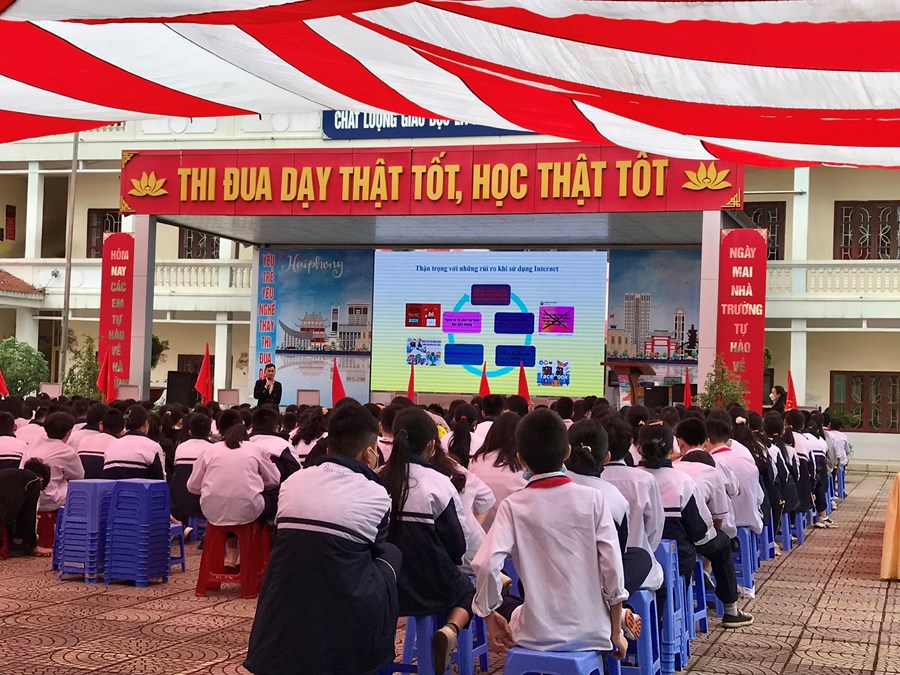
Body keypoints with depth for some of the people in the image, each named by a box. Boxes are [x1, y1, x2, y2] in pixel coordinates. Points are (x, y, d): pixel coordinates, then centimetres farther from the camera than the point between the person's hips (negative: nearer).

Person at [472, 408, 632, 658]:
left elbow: (486, 564, -19)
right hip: (591, 632, 2)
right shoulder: (592, 499, -7)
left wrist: (490, 617, -3)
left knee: (505, 605, 31)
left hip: (537, 634, -2)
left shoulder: (513, 506, -8)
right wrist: (616, 633, 3)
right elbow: (612, 566, -8)